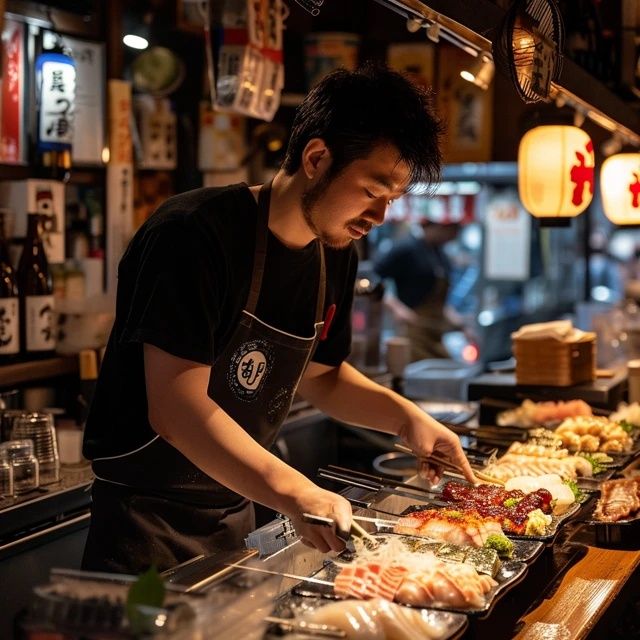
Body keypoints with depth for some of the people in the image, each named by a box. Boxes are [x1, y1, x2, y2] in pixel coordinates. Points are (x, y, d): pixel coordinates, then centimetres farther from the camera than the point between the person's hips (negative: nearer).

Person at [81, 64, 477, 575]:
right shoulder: (195, 235, -23)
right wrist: (291, 492, -38)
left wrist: (404, 416, -2)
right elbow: (174, 409, -28)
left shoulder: (336, 256, 2)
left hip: (238, 510, 8)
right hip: (148, 521, -7)